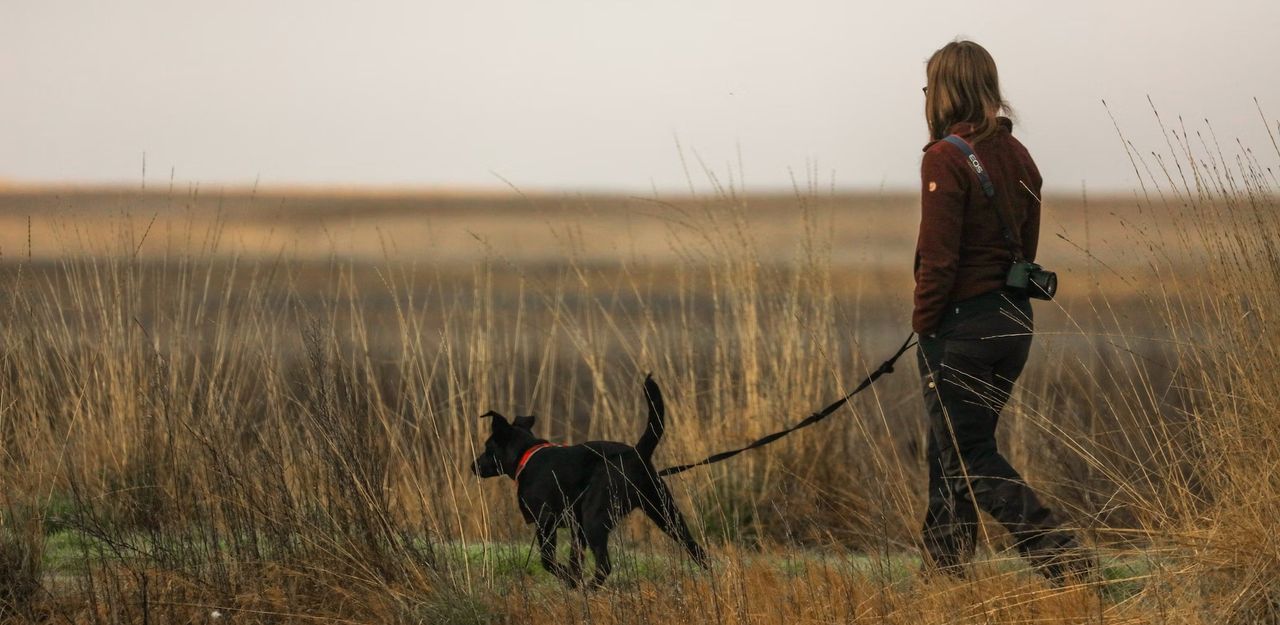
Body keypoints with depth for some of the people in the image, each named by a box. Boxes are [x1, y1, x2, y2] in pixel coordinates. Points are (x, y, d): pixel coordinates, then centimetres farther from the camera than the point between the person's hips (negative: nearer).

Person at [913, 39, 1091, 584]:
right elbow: (1026, 246, 14)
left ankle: (1058, 553, -14)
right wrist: (1005, 301, 19)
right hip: (1014, 319, 8)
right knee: (952, 446, 18)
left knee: (968, 456, -2)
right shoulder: (1018, 156, 9)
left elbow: (939, 257, -18)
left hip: (961, 323, -8)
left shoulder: (946, 158, -15)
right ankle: (945, 563, 22)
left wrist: (923, 325, -8)